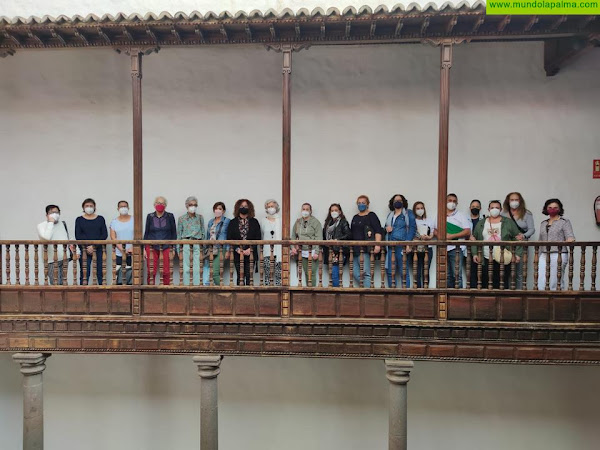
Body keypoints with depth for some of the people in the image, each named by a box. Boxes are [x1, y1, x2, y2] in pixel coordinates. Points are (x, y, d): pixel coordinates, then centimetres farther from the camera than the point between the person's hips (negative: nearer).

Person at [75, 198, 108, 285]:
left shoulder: (100, 219, 10)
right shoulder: (79, 220, 10)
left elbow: (105, 235, 2)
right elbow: (78, 236, 2)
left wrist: (94, 246, -10)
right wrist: (87, 247, -11)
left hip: (99, 249, 0)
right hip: (84, 250, 0)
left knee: (100, 273, -2)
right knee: (84, 273, -4)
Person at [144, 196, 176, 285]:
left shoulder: (170, 217, 5)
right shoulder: (150, 217, 7)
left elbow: (174, 233, 7)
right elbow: (146, 233, 10)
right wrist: (144, 248, 5)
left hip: (166, 247, 0)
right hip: (152, 247, 1)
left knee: (166, 272, -1)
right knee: (151, 272, -2)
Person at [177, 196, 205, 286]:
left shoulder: (200, 217, 8)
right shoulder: (181, 219, 4)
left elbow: (203, 232, 11)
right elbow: (179, 235, 6)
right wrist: (180, 251, 3)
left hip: (197, 245, 1)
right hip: (186, 244, -1)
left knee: (197, 268, -1)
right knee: (186, 268, -1)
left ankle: (196, 285, 6)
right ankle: (186, 285, 7)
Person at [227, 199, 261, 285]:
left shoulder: (254, 222, 8)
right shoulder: (233, 222, 9)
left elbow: (258, 238, 2)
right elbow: (229, 238, 3)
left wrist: (250, 249, -11)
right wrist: (237, 249, -10)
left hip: (251, 254, 0)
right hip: (237, 254, 0)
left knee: (249, 277, -1)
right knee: (240, 277, 2)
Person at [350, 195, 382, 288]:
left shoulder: (371, 216, 1)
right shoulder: (355, 217, 21)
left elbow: (378, 231, -9)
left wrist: (377, 244, -20)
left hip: (365, 249, -7)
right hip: (355, 249, 7)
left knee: (366, 273, -8)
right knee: (355, 273, 3)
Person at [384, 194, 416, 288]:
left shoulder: (408, 213, 6)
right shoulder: (390, 215, 21)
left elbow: (412, 228, -3)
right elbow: (386, 227, 29)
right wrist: (386, 228, 3)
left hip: (402, 245, -5)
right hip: (391, 246, 5)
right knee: (390, 272, 4)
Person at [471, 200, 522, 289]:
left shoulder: (508, 222, 7)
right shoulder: (481, 223, 11)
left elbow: (517, 238, 6)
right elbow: (474, 239, 10)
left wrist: (517, 254, -3)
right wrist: (475, 254, 0)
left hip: (503, 260, -1)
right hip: (485, 260, 1)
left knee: (502, 284, 1)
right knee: (484, 284, 2)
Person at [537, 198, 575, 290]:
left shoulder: (565, 222, 5)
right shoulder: (543, 224, 18)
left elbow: (570, 238, -6)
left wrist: (569, 240, -30)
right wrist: (538, 258, 18)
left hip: (558, 255, -4)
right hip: (544, 255, 4)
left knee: (555, 284, -4)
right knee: (541, 285, -4)